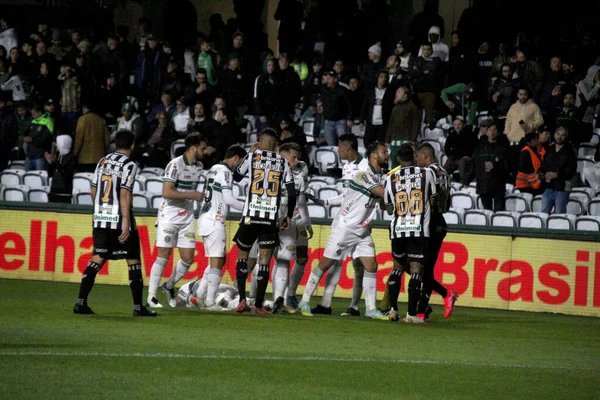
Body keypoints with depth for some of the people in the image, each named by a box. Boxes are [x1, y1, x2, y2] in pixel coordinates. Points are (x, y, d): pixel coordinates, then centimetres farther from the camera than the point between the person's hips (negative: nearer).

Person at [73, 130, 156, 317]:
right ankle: (138, 307, 4)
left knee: (97, 259, 6)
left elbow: (93, 191, 17)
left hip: (100, 218, 6)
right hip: (120, 219, -6)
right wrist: (126, 221, -19)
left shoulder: (103, 161, 12)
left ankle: (81, 302, -4)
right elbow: (124, 194, -16)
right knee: (133, 261, 4)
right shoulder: (129, 165, -8)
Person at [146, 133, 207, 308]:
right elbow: (167, 192, -23)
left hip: (187, 218, 7)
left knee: (188, 259, 2)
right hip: (169, 216, -7)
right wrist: (192, 195, -21)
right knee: (163, 256, -6)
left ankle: (169, 286, 25)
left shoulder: (199, 166, 9)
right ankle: (151, 296, 2)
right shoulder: (175, 165, -15)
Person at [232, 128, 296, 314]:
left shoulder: (252, 157, 3)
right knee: (264, 261, 3)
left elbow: (236, 177, 19)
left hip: (250, 216, -1)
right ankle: (258, 305, -1)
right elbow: (292, 193, 4)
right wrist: (289, 216, 17)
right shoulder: (283, 163, 6)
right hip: (272, 218, 1)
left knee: (242, 255, 14)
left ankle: (242, 300, 2)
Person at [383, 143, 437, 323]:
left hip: (398, 229, 2)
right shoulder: (427, 173, -1)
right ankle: (411, 313, -9)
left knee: (397, 267, 18)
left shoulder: (391, 179, 4)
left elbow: (389, 209, 13)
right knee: (416, 269, -2)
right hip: (420, 229, -2)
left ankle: (393, 309, 12)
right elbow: (433, 201, 9)